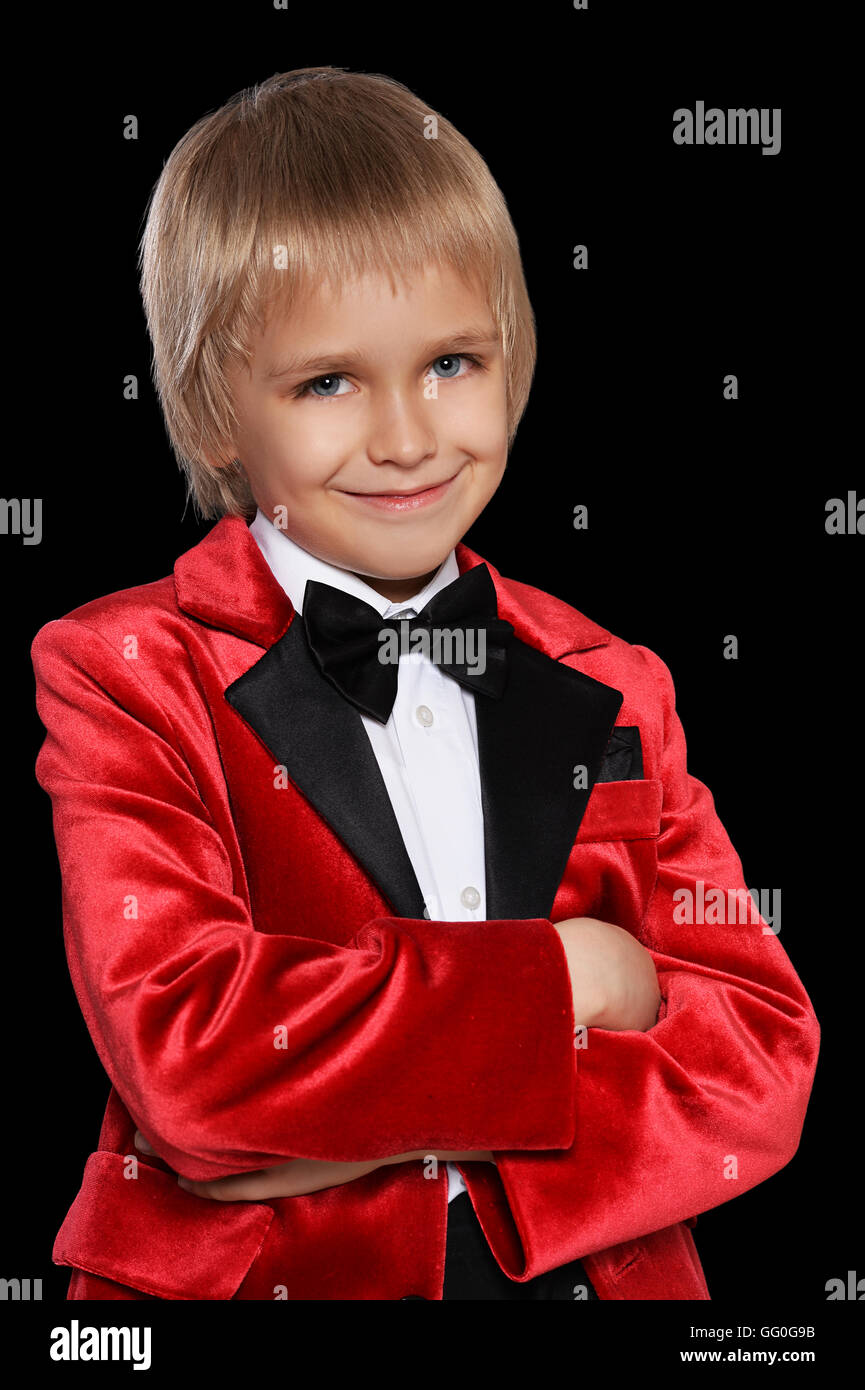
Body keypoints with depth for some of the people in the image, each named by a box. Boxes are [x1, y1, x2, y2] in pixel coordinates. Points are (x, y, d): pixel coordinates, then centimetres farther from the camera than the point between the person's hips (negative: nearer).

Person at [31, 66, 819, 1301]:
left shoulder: (613, 695, 8)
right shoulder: (127, 677, -2)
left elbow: (757, 1061, -1)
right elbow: (186, 1049, -16)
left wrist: (385, 1133, -14)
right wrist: (558, 982, -12)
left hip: (599, 1274, 3)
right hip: (247, 1277, -2)